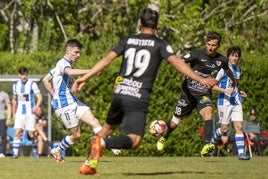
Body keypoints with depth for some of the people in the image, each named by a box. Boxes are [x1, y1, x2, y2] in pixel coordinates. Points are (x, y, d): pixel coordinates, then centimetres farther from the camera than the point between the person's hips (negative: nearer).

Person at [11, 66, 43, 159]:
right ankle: (15, 153, -15)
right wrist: (14, 113, 18)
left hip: (30, 113, -3)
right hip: (20, 112, 3)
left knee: (31, 134, -1)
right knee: (17, 132, -13)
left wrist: (36, 106, -30)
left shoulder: (32, 84, -7)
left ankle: (35, 150, 23)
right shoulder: (15, 85, 7)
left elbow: (40, 97, -11)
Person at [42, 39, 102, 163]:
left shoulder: (65, 64, 20)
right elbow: (70, 72, -37)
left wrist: (55, 96, 19)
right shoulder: (63, 63, -11)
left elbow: (45, 80, 25)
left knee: (93, 120, -10)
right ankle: (57, 151, 16)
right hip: (64, 104, -9)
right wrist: (89, 71, -42)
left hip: (72, 101, 9)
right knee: (76, 134, -4)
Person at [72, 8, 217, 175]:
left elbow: (107, 59, 7)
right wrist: (200, 79, -13)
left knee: (108, 127, 27)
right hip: (138, 99, -5)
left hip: (119, 94, 5)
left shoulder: (128, 41, 12)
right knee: (133, 141, -10)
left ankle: (88, 164, 23)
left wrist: (84, 78, 9)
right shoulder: (160, 44, 1)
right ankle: (103, 143, -35)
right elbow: (177, 62, -11)